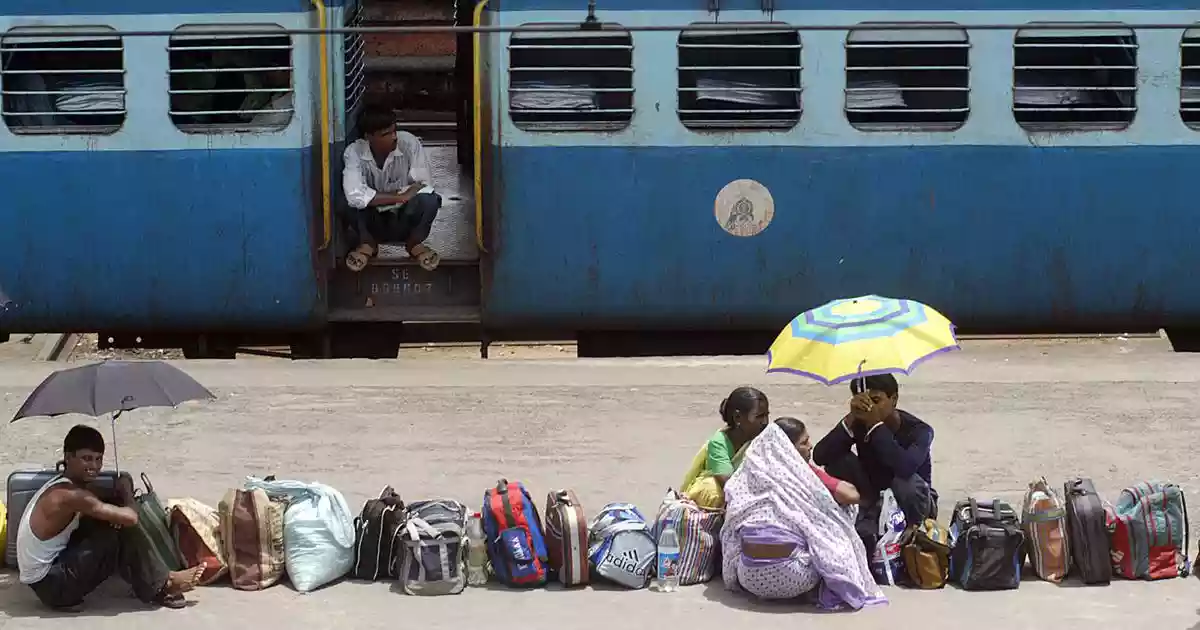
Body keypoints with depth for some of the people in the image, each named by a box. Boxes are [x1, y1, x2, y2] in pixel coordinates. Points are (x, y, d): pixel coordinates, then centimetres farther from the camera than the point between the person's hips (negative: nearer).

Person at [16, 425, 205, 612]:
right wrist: (126, 492, -5)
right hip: (49, 585, -10)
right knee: (118, 536, -16)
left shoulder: (60, 485, 7)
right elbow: (130, 518, -27)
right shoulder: (71, 495, -24)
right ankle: (161, 586, 2)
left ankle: (146, 585, 5)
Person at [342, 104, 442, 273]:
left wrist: (376, 198, -21)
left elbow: (423, 185, -20)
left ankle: (415, 243, -3)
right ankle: (367, 244, -5)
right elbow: (355, 196, -34)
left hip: (404, 221, 0)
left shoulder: (409, 142, -17)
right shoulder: (354, 152, -19)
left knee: (429, 199, -31)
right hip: (372, 224, 0)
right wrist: (400, 197, -31)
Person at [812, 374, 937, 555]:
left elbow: (905, 467, -44)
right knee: (837, 460, -19)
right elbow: (820, 456, -26)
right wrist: (851, 418, -36)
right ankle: (866, 528, -14)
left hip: (912, 505, -4)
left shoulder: (918, 430, -22)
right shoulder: (858, 424, -13)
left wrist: (876, 424, -40)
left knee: (905, 481, -37)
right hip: (873, 500, 4)